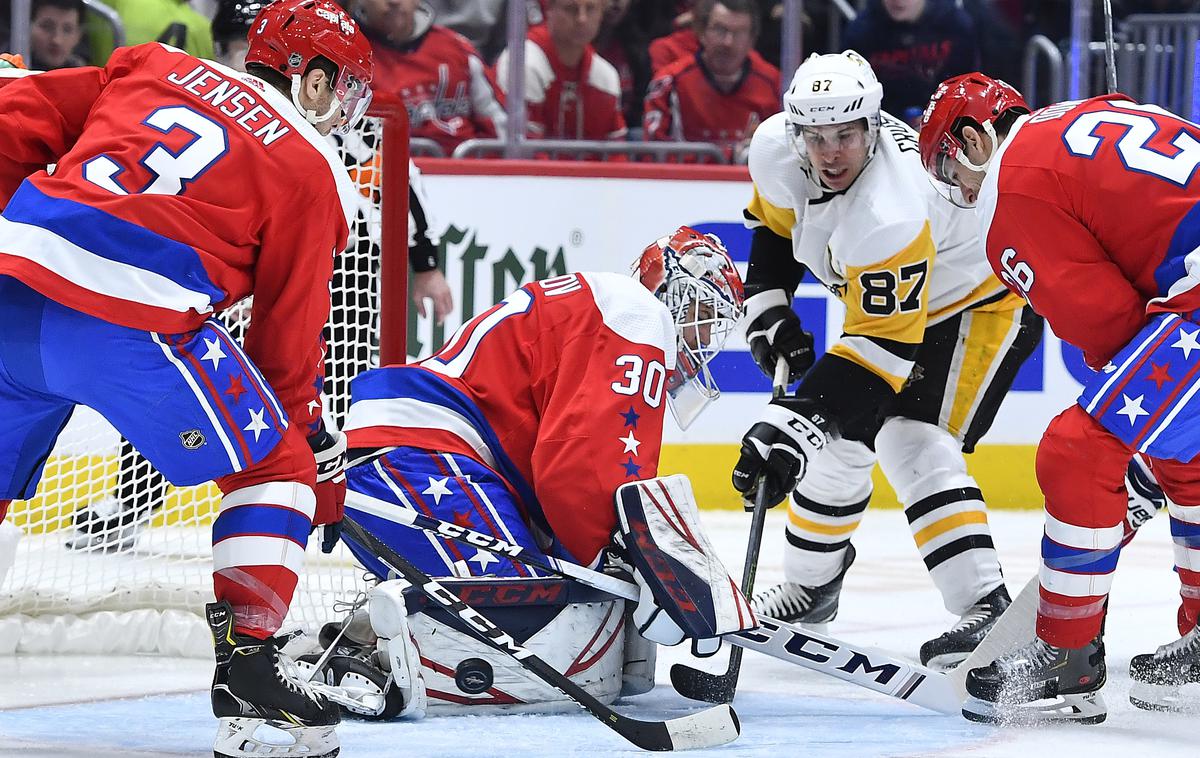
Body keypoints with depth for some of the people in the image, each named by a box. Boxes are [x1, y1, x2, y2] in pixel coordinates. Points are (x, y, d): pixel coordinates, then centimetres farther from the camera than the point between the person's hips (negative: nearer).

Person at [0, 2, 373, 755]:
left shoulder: (149, 67, 24)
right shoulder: (312, 172, 11)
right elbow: (288, 335, 12)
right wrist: (321, 453, 24)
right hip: (128, 320, -5)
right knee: (274, 466, 12)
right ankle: (246, 674, 4)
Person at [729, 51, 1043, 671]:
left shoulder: (889, 214, -39)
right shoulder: (775, 149, -16)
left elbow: (883, 345, -38)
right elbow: (773, 222, 9)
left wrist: (794, 422, -43)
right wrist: (768, 308, -2)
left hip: (985, 303, -9)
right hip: (887, 304, 9)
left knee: (913, 446, -25)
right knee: (834, 443, 7)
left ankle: (984, 609, -30)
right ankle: (810, 586, 29)